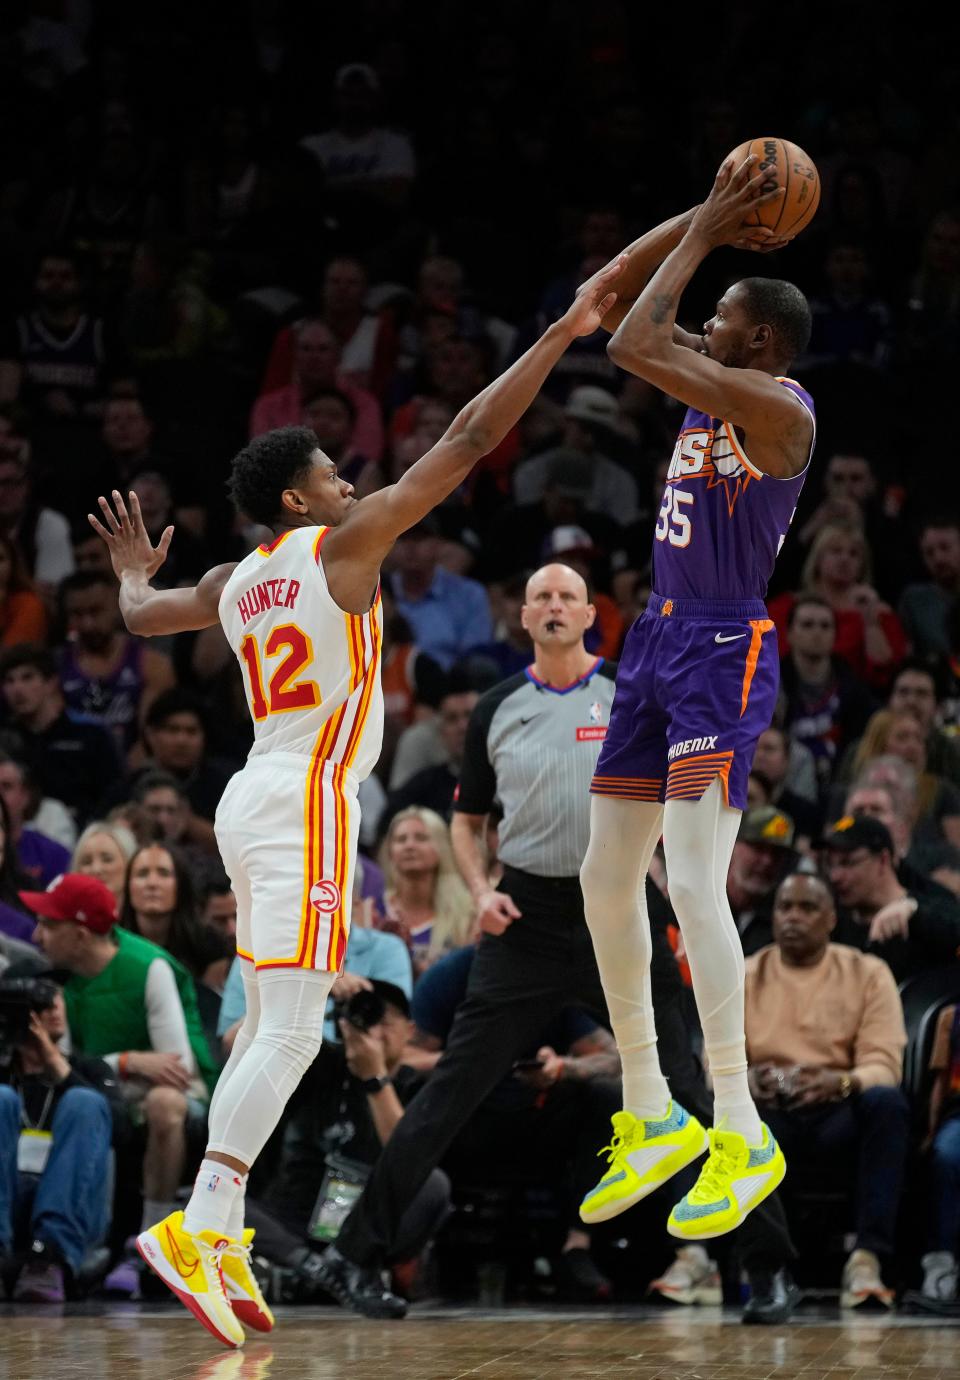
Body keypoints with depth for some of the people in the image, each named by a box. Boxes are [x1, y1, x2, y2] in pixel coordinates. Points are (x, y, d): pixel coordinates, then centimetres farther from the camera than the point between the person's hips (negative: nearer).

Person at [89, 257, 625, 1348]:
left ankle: (219, 1236, 10)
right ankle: (196, 1227, -27)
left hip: (253, 803, 8)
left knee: (264, 1024, 14)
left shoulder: (233, 581, 13)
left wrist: (135, 574, 55)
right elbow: (469, 440, -7)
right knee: (291, 1033, -15)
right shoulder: (344, 542, -5)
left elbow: (141, 618, 32)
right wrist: (561, 335, -5)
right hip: (308, 807, -8)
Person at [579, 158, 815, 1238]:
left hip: (725, 651, -10)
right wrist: (704, 222, 8)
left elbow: (632, 345, -20)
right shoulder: (709, 389, 12)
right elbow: (620, 303, 18)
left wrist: (703, 237, -10)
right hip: (661, 636, 10)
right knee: (605, 875, 9)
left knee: (692, 881, -18)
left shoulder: (777, 407, -15)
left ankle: (742, 1136, -17)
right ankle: (651, 1117, 18)